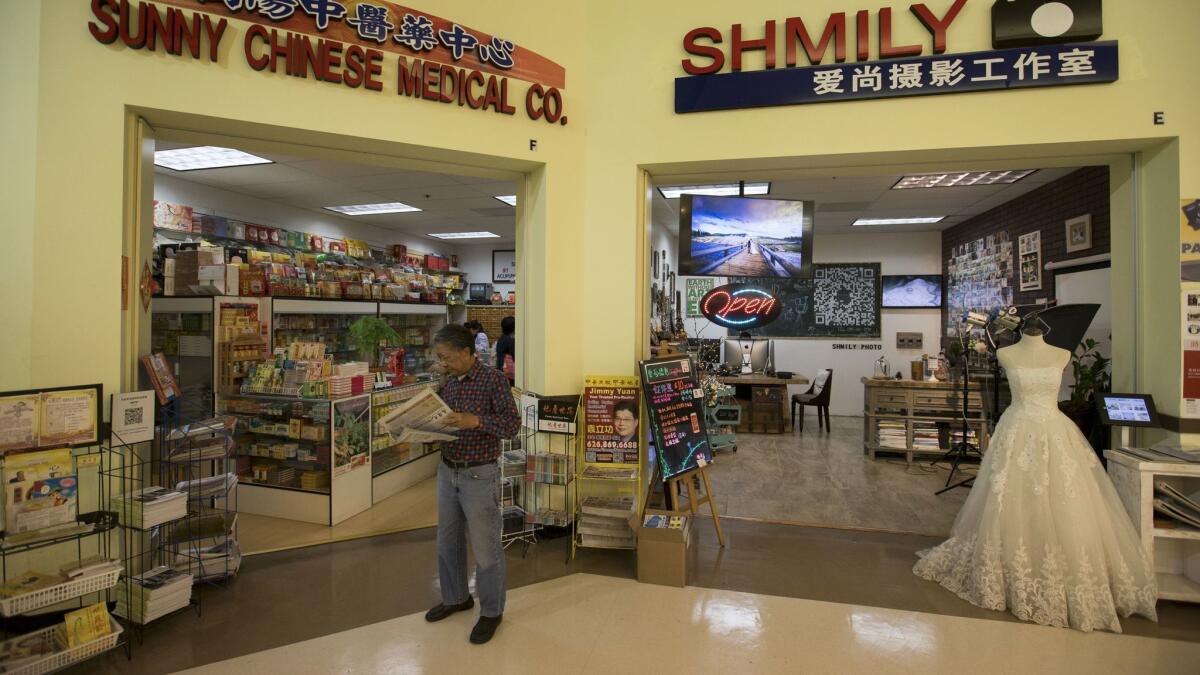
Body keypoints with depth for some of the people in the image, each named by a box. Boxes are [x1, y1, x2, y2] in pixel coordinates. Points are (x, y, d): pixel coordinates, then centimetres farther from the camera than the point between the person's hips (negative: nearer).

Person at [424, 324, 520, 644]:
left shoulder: (492, 379, -15)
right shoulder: (447, 382, 5)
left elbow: (513, 423, -18)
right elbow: (439, 420, 13)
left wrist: (475, 420, -30)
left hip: (479, 476, -7)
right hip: (447, 471, 7)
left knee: (485, 547, 6)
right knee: (447, 541, 19)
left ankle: (491, 611, 24)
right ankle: (455, 597, 40)